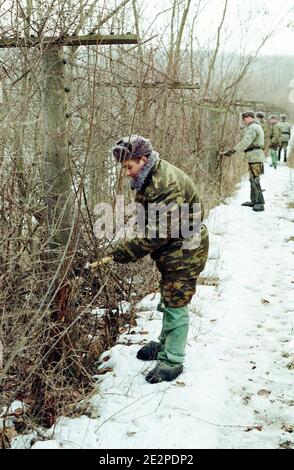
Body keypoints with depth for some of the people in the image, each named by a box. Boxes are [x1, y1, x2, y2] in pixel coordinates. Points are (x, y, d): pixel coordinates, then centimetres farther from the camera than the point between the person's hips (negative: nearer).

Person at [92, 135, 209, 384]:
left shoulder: (168, 185, -30)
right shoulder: (151, 178, 2)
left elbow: (157, 235, -31)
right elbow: (153, 226, 10)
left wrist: (118, 253, -25)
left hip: (184, 251, -10)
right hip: (171, 249, 10)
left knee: (176, 305, -1)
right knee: (168, 300, 21)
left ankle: (172, 361, 12)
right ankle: (166, 344, 38)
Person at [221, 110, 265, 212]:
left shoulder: (252, 127, -13)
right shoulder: (256, 127, 20)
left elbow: (245, 142, -23)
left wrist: (232, 151, -26)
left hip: (254, 156, -11)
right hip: (254, 156, 11)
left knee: (255, 180, -9)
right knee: (252, 180, 15)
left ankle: (260, 203, -7)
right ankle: (254, 201, 22)